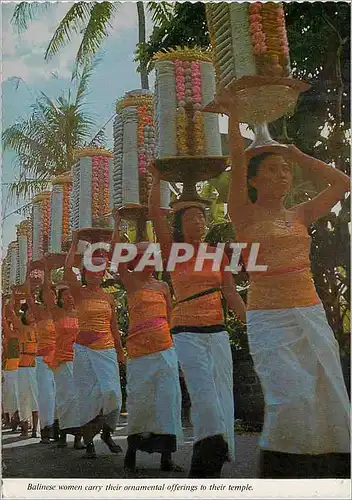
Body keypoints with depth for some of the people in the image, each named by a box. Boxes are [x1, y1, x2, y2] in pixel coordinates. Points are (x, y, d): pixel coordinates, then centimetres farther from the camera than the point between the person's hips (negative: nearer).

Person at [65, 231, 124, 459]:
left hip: (107, 350, 3)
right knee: (89, 394, -3)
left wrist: (121, 353, 18)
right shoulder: (79, 293, 3)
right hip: (84, 350, -3)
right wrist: (75, 243, -3)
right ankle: (89, 441, 9)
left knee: (111, 392, -7)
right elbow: (68, 269, -13)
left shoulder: (109, 298, 13)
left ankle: (107, 432, 17)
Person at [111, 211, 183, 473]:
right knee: (139, 399, 1)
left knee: (166, 398, -1)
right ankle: (133, 448, 20)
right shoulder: (130, 281, 5)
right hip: (139, 351, -3)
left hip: (164, 349, 3)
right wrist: (117, 225, -9)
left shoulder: (163, 286, 14)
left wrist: (175, 342, 14)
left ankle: (166, 454, 4)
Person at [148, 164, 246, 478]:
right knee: (204, 395, -19)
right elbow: (155, 212, -9)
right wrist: (157, 178, 1)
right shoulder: (173, 250, 1)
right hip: (187, 333, -4)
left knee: (223, 396, 1)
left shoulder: (217, 253, 10)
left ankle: (211, 465, 11)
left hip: (218, 332, 4)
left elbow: (231, 293, 6)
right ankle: (209, 459, -6)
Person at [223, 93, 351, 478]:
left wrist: (298, 156, 14)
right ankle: (278, 475, 3)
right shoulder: (244, 215, 1)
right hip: (270, 320, -5)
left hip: (312, 316, 5)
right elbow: (238, 160, -9)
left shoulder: (299, 216, 14)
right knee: (293, 400, -15)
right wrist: (232, 114, -3)